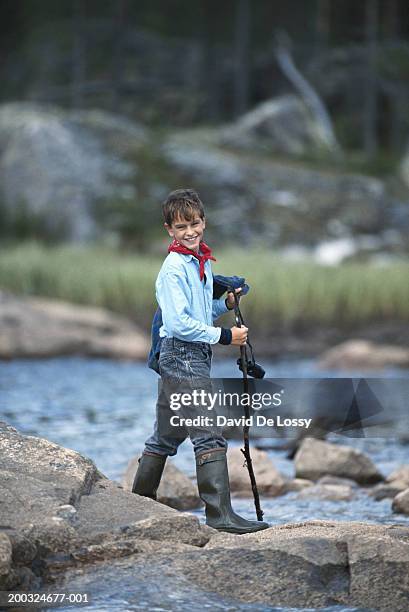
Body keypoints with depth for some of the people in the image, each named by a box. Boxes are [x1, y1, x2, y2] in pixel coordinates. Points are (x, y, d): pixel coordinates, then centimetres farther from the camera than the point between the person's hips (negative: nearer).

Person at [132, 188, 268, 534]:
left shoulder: (203, 262, 15)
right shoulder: (174, 268, -13)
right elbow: (179, 323, -18)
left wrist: (226, 304, 7)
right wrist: (224, 336, -15)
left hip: (197, 354, 10)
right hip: (182, 354, -10)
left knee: (167, 435, 15)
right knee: (209, 434, -14)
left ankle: (140, 503, 24)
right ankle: (221, 515, -18)